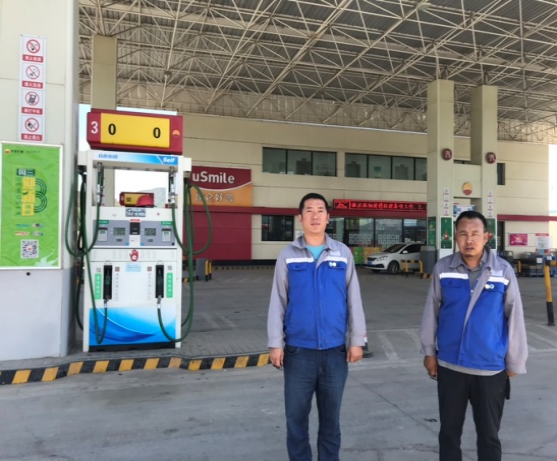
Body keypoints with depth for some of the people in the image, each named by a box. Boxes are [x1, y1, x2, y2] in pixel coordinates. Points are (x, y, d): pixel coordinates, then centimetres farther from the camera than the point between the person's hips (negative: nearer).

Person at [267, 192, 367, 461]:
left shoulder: (343, 254, 2)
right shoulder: (288, 255, 0)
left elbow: (353, 299, 4)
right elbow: (277, 302, 1)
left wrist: (357, 340, 2)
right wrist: (275, 343, -2)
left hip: (335, 350, 1)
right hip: (298, 351, 0)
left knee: (331, 417, 16)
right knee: (296, 417, 11)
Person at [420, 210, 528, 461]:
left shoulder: (504, 271, -8)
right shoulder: (442, 268, -5)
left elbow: (514, 317, -2)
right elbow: (431, 311, 2)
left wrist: (514, 362, 3)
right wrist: (429, 351, 5)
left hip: (491, 368, -1)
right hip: (449, 366, 1)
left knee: (489, 435, 15)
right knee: (449, 431, 16)